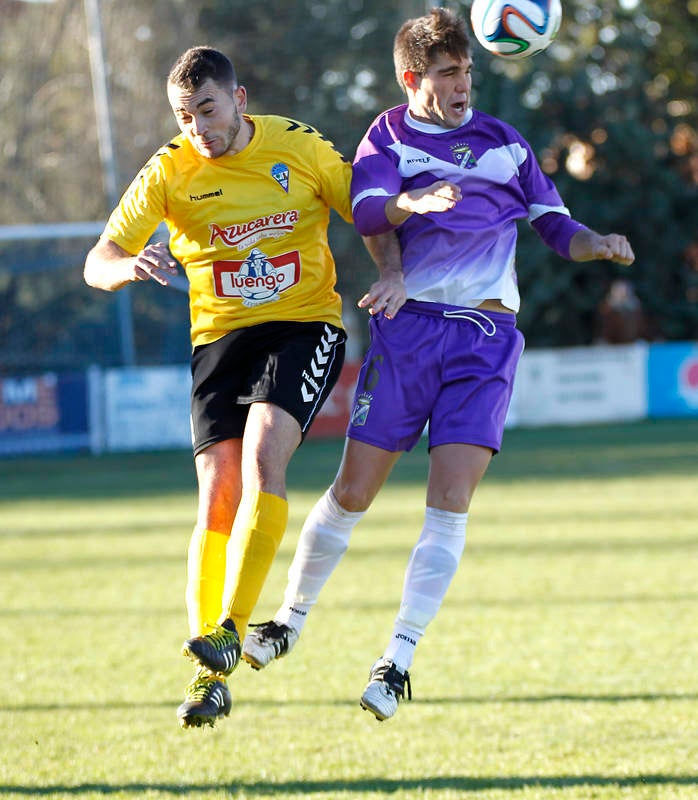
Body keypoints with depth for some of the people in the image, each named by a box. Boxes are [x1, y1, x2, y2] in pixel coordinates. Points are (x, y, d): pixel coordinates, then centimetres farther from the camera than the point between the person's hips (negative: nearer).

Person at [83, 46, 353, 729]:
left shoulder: (302, 148, -2)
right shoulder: (169, 172, -2)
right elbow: (96, 264, -6)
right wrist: (130, 266, -28)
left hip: (306, 327, -1)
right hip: (220, 335, 1)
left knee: (263, 454, -25)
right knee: (218, 492, -9)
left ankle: (231, 630, -25)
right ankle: (210, 680, -5)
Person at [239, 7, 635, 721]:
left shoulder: (502, 141, 16)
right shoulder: (388, 137, 8)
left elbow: (554, 225, 19)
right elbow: (367, 214, -11)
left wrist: (595, 244, -3)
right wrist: (412, 203, -33)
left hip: (486, 336, 1)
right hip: (408, 323, -1)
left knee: (449, 501, -11)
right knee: (353, 491, -1)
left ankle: (399, 659, -10)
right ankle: (292, 616, 20)